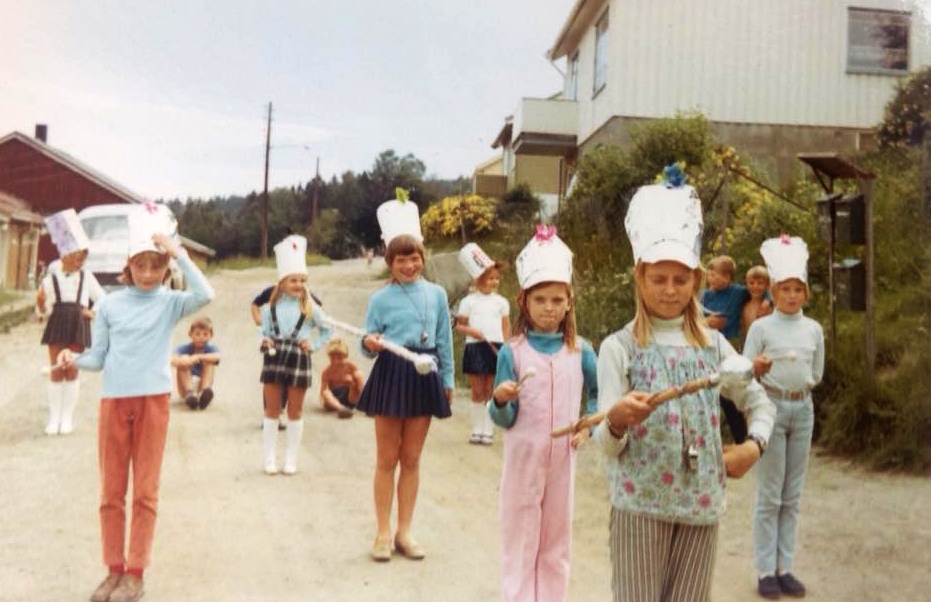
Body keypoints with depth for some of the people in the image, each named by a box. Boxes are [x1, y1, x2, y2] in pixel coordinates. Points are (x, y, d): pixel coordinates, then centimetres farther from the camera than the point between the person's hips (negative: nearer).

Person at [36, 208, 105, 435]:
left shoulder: (86, 276, 0)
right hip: (57, 325, 0)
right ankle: (54, 418, 11)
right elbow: (43, 311, -4)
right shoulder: (51, 278, -4)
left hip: (78, 327, 0)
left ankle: (67, 417, 12)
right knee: (56, 371, 3)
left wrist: (93, 313, -5)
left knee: (71, 371, 5)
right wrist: (40, 301, -23)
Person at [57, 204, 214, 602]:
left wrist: (178, 253, -19)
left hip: (153, 400, -2)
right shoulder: (109, 304, 5)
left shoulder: (170, 302, 0)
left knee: (145, 490, 3)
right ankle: (114, 569, 21)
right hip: (113, 401, 2)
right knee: (111, 490, 8)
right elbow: (99, 357, 6)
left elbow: (205, 295, -21)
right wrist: (74, 360, -15)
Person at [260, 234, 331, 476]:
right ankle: (270, 459, 15)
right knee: (272, 409, 6)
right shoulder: (271, 308, 4)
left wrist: (314, 344, -2)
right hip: (274, 357, 1)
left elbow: (327, 329, 11)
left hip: (299, 358, -1)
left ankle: (290, 460, 15)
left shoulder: (310, 308, 2)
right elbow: (264, 333, 7)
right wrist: (265, 342, -14)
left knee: (295, 411, 6)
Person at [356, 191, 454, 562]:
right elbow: (368, 346, -1)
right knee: (387, 460, 6)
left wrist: (448, 380, 9)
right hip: (391, 377, -2)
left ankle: (405, 532, 21)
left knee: (411, 460, 10)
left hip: (424, 377, 2)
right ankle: (383, 533, 17)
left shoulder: (436, 295, 5)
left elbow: (445, 342, 9)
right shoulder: (381, 299, -2)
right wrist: (370, 345, -23)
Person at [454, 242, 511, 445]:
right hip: (475, 348, -1)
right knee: (478, 392, 6)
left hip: (496, 348, 1)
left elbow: (506, 328, 8)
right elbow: (459, 326, 5)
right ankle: (477, 430, 16)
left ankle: (487, 430, 13)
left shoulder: (501, 302, 6)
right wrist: (472, 331, -14)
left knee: (490, 392, 6)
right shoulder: (468, 301, 2)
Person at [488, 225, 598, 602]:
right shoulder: (512, 352, -8)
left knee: (557, 541, 15)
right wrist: (500, 400, -28)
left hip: (562, 458, 3)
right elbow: (503, 420, -8)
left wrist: (588, 426, 0)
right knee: (519, 542, 7)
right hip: (523, 458, -2)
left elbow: (598, 393, 15)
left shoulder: (580, 351, -1)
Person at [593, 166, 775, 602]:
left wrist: (754, 444, 0)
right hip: (640, 503, -3)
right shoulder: (618, 348, -6)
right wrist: (616, 421, -31)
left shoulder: (713, 345, 6)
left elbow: (760, 402, 19)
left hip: (701, 502, 4)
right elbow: (606, 446, -9)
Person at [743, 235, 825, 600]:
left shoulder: (814, 329, 6)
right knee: (769, 496, 0)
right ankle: (766, 570, 8)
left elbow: (817, 375, 14)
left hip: (803, 410, 4)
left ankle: (785, 568, 17)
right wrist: (758, 369, -27)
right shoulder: (761, 327, -6)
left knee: (792, 496, 9)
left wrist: (800, 383, 1)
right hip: (771, 408, -4)